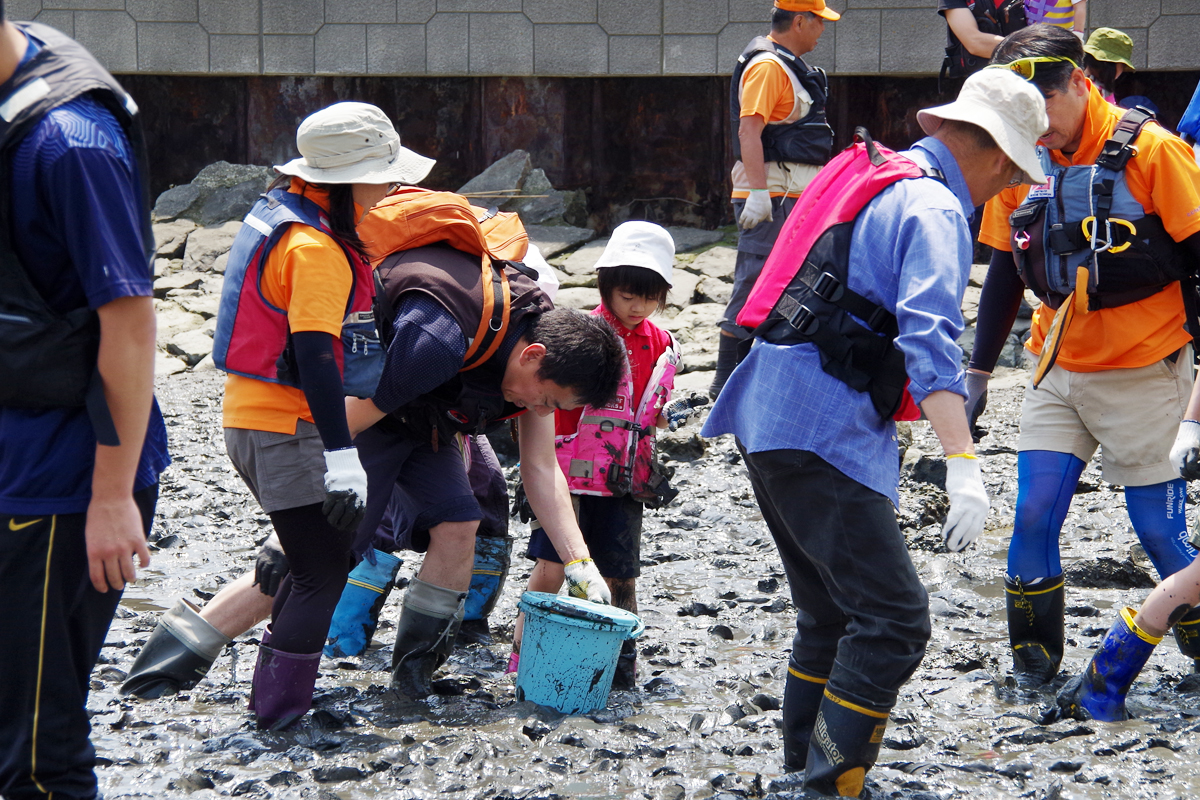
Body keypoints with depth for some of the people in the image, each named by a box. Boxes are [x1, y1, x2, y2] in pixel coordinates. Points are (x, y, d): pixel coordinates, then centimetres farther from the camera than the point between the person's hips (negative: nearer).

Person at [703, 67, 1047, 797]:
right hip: (823, 433, -10)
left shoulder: (869, 176, 18)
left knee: (832, 614, 19)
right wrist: (964, 467, -31)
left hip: (770, 410, 10)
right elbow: (930, 341, -24)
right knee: (895, 621, -11)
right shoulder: (937, 210, -10)